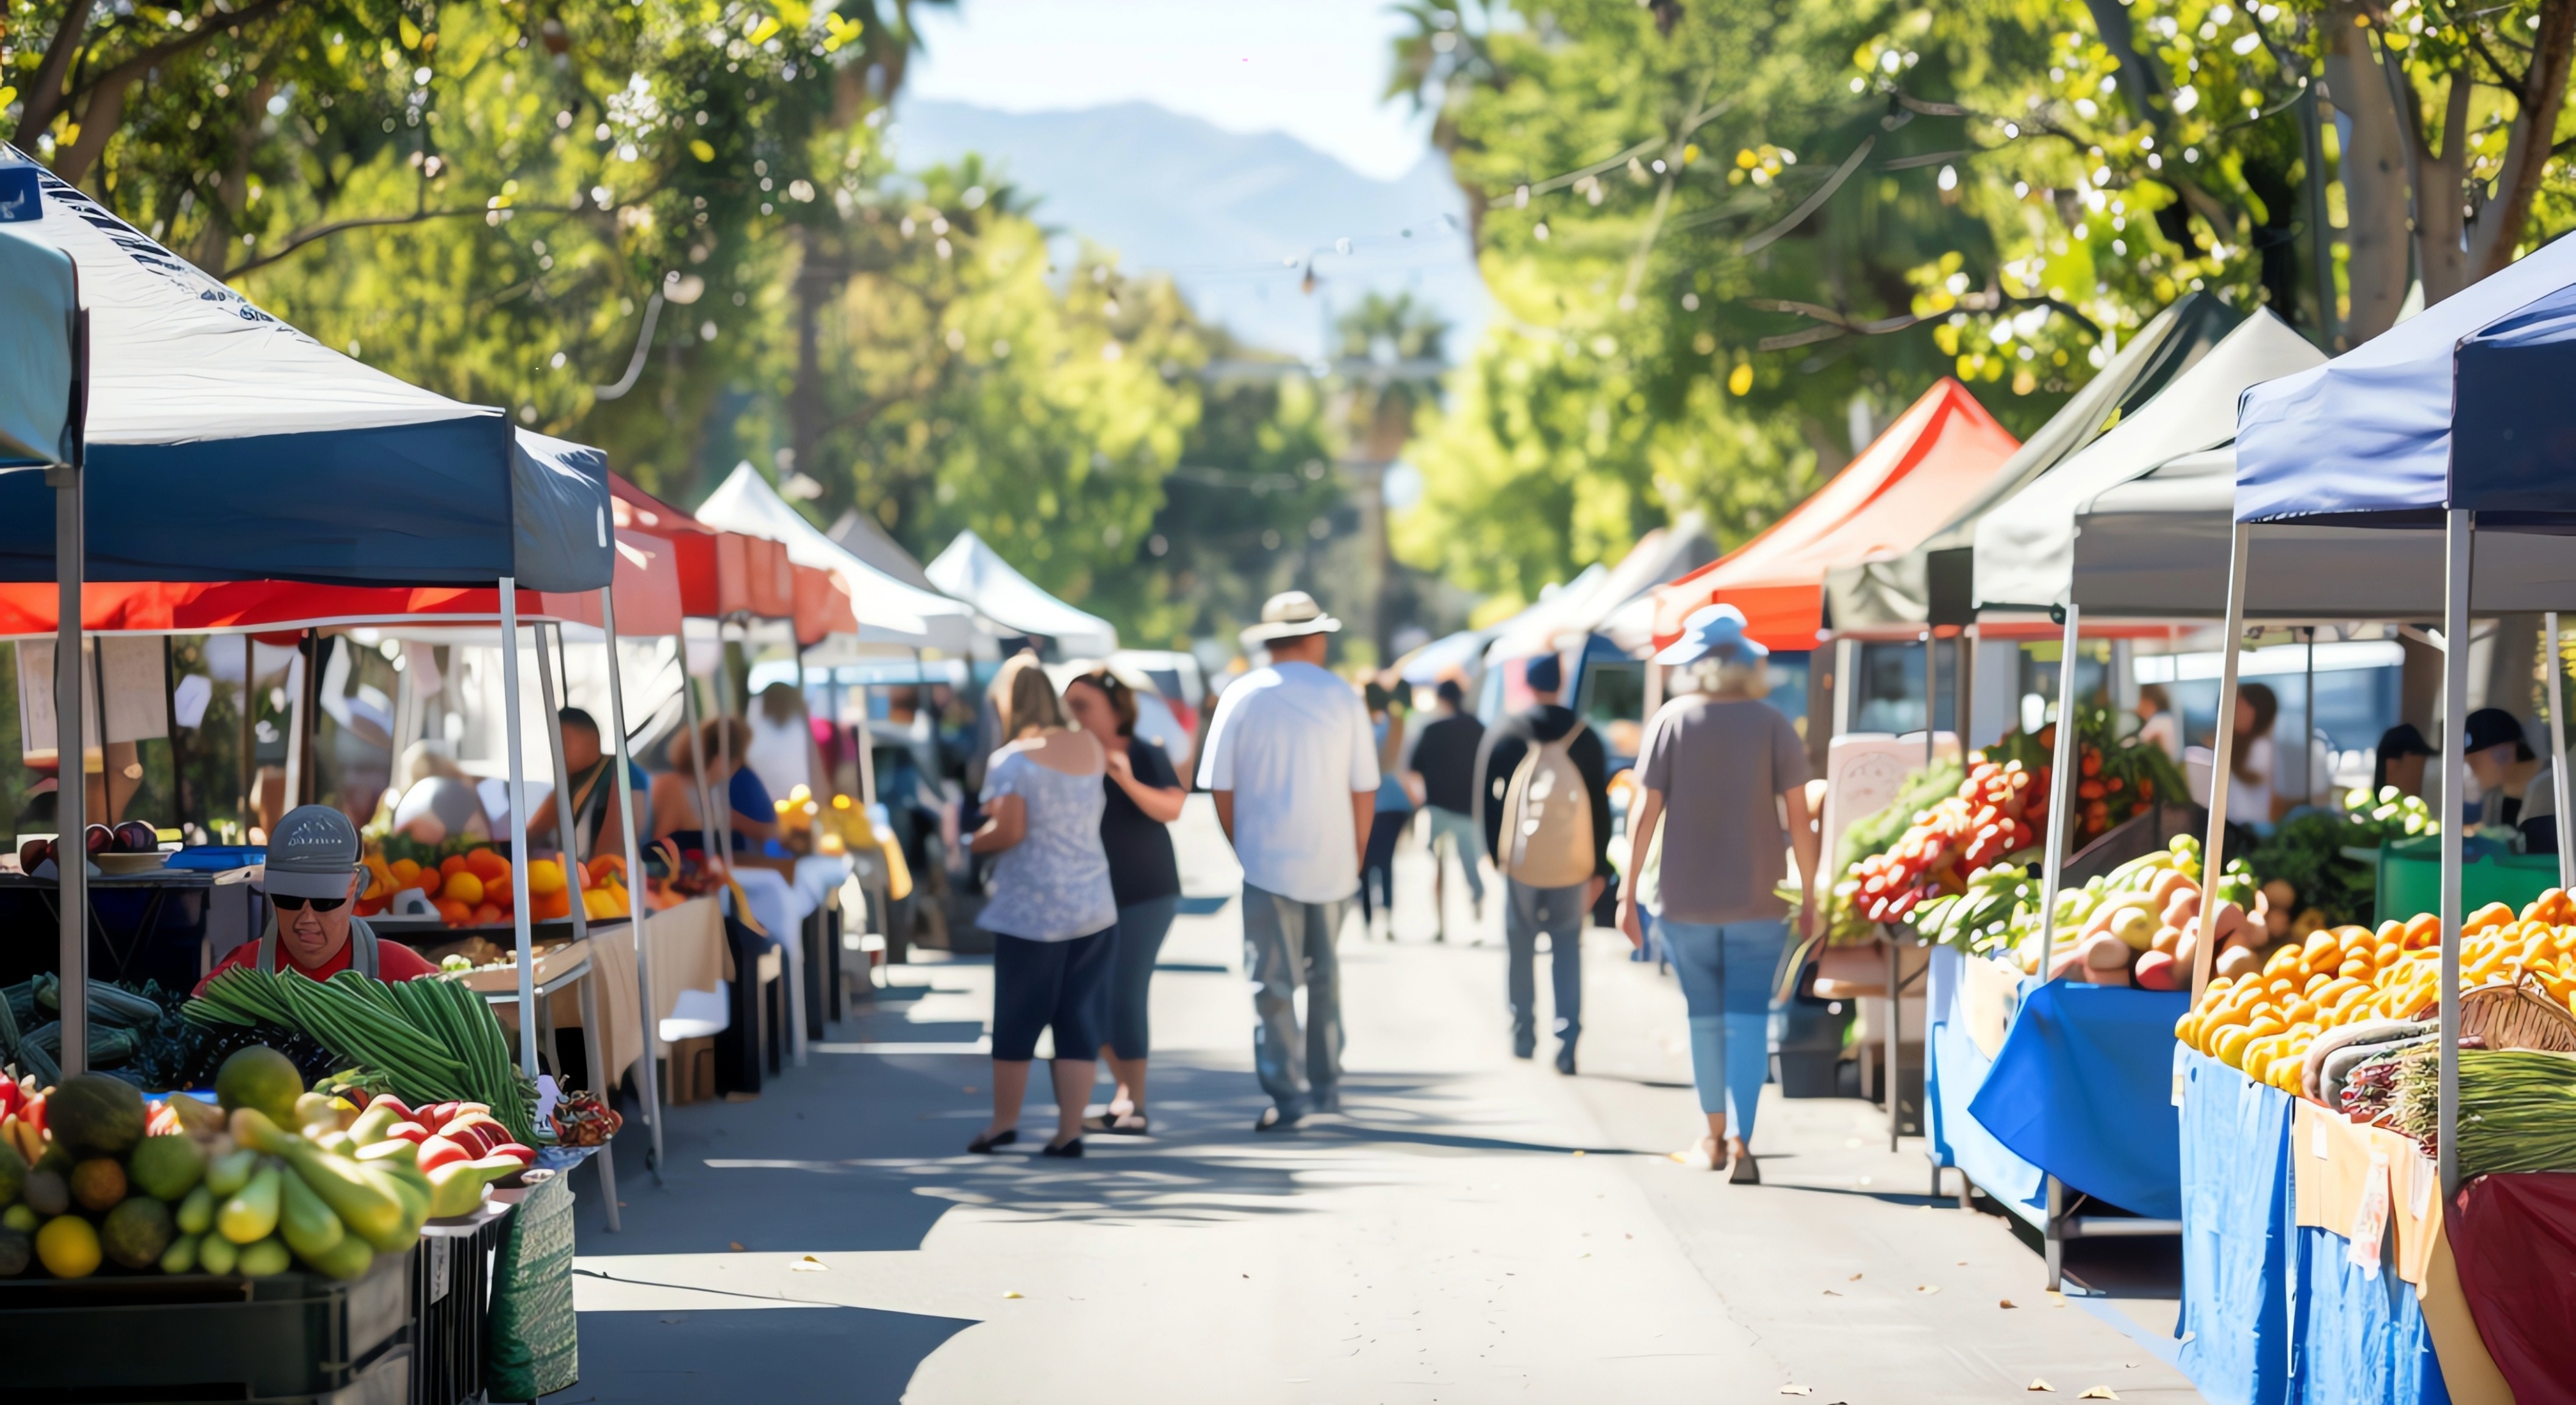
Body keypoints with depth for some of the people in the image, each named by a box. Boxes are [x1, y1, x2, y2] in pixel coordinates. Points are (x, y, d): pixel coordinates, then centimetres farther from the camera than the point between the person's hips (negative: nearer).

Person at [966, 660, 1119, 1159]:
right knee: (1078, 1021, 6)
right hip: (1094, 907, 5)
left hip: (1032, 909, -5)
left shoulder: (1011, 760, -11)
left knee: (1017, 1020, 8)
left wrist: (971, 843, -2)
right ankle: (1070, 1130, 3)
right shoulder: (1091, 748, 6)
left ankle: (1004, 1121, 17)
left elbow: (1010, 830, -19)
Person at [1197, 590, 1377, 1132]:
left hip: (1267, 861, -2)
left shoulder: (1241, 697, -4)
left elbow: (1221, 788, -3)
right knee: (1325, 975, 18)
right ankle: (1326, 1084, 24)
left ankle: (1287, 1094, -1)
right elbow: (1365, 789, 0)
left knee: (1272, 981, 2)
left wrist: (1242, 848, 10)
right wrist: (1356, 855, 11)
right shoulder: (1342, 697, -1)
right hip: (1331, 863, 2)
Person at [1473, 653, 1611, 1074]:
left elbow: (1486, 801, 2)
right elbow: (1601, 808, 2)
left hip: (1519, 863, -1)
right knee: (1568, 951, 7)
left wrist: (1494, 853, 13)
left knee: (1520, 950, 13)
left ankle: (1523, 1035, 18)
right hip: (1573, 865, 1)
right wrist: (1600, 869, 9)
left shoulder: (1503, 735, -2)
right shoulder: (1586, 739, 0)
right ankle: (1567, 1042, -4)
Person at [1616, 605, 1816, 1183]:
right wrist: (1808, 896, 4)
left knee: (1705, 1016, 14)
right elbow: (1799, 817, -5)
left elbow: (1646, 811, -5)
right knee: (1747, 1018, -2)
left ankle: (1716, 1137, 26)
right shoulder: (1772, 724, -4)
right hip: (1756, 900, -1)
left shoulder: (1671, 720, -3)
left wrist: (1628, 891, 2)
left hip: (1685, 898, 1)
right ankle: (1739, 1141, -15)